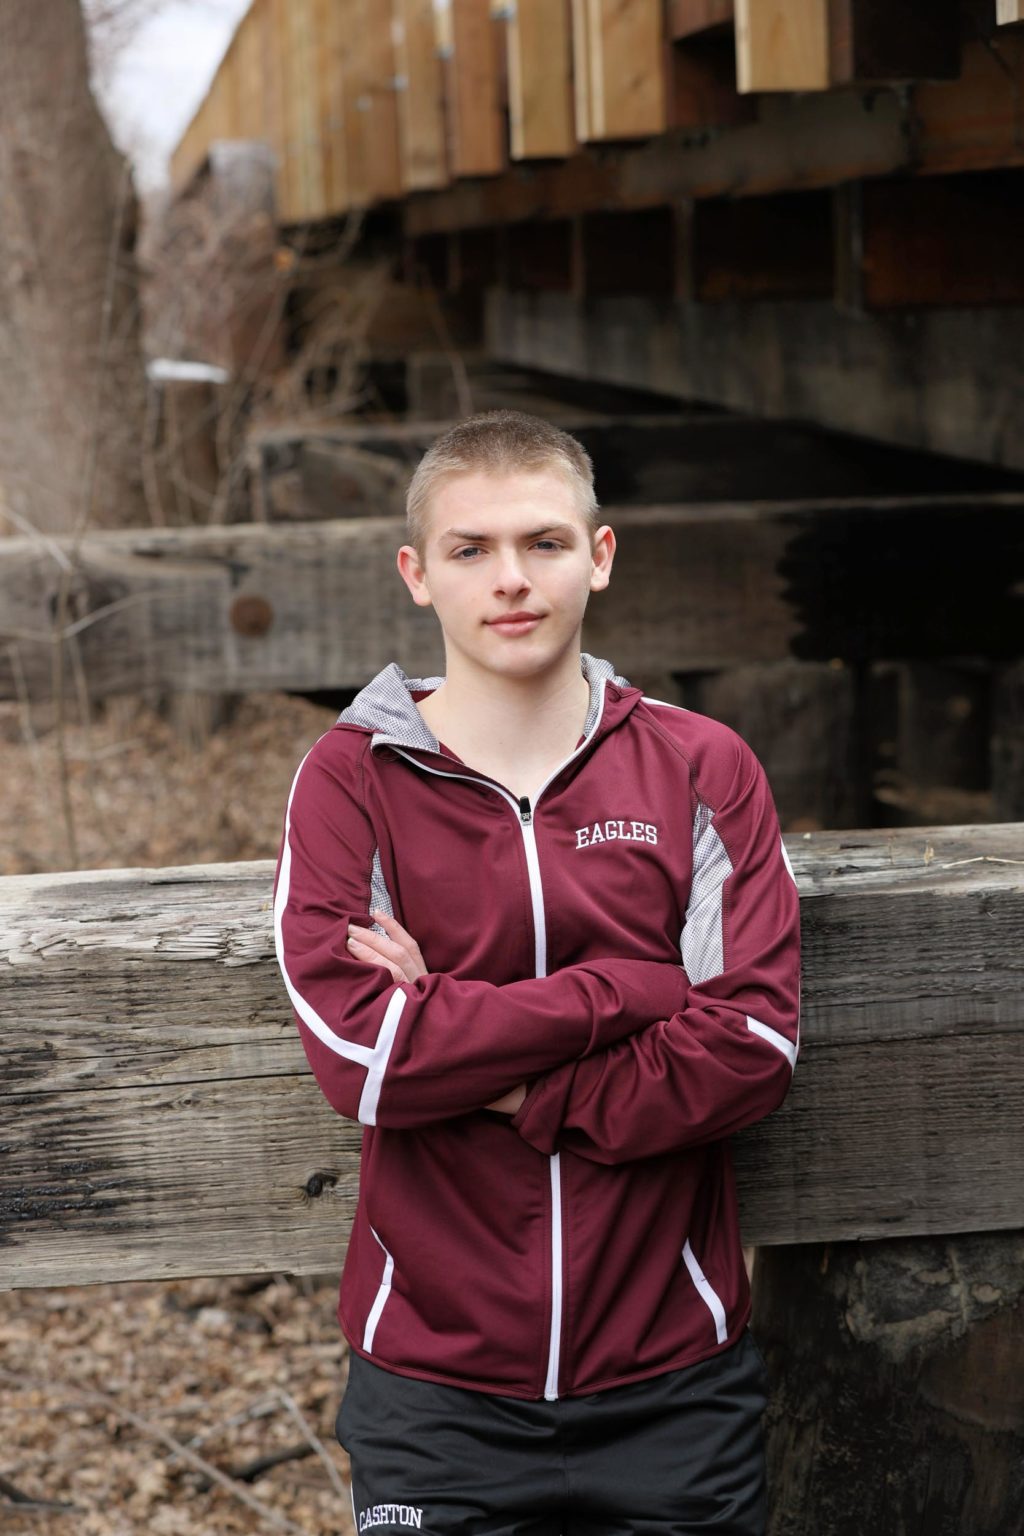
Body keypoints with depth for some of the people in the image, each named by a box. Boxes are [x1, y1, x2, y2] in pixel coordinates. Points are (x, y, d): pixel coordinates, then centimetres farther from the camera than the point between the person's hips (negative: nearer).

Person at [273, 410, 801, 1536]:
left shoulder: (702, 769, 1)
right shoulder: (350, 780, -3)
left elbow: (752, 1043, -10)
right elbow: (357, 1054, -16)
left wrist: (508, 1089, -16)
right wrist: (635, 988, -16)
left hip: (671, 1380, 1)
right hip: (434, 1383, -1)